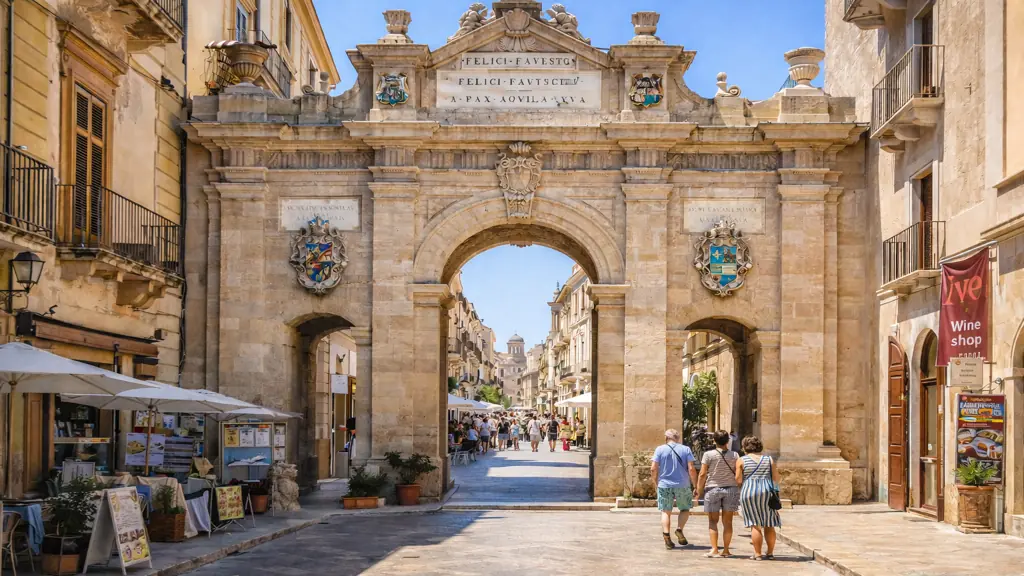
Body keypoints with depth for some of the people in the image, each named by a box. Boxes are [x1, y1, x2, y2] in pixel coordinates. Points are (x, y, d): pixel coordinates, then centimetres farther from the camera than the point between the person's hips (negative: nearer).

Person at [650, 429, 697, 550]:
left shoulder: (660, 449, 1)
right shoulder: (685, 449, 1)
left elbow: (653, 469, -5)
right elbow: (691, 469, -5)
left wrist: (656, 481, 11)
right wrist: (695, 485, 3)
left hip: (664, 485, 0)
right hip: (682, 485, 0)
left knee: (666, 512, 7)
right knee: (685, 509, 17)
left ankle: (667, 537, -4)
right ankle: (680, 530, -3)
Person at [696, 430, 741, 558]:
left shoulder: (708, 455, -6)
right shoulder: (734, 455, 1)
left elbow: (702, 474, -7)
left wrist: (699, 491, 2)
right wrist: (739, 490, 12)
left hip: (712, 489, -2)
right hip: (731, 489, 2)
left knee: (713, 521, 4)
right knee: (727, 521, 7)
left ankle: (714, 549, -5)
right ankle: (725, 550, 8)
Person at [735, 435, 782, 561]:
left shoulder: (742, 460, 3)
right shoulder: (769, 459, 10)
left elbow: (738, 479, -2)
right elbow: (776, 478, 6)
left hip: (749, 493, -2)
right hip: (767, 491, 2)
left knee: (755, 525, -2)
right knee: (769, 525, 8)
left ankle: (757, 554, -5)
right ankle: (770, 553, 10)